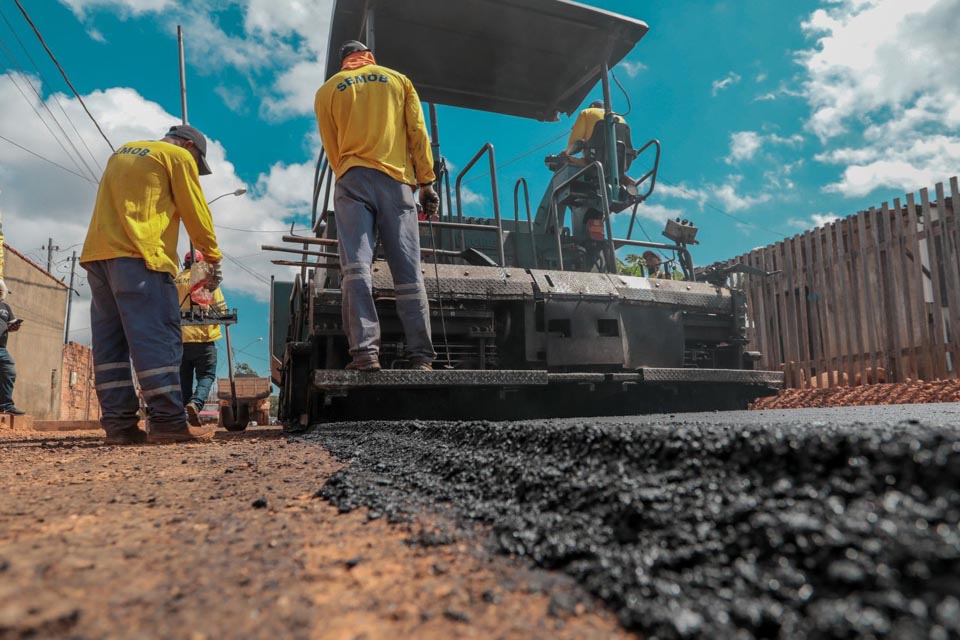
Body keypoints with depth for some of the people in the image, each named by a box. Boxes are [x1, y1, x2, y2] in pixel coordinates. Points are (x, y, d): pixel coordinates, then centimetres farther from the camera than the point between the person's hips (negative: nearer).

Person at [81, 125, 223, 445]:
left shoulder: (122, 152, 28)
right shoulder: (178, 156, 5)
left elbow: (115, 203, 25)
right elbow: (196, 213, 4)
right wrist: (213, 258, 14)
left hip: (97, 253, 8)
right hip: (138, 254, -8)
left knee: (110, 339, 4)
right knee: (158, 337, -11)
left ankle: (118, 423, 1)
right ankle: (167, 421, -15)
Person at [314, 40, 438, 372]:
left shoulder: (327, 90, 17)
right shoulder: (399, 79, 18)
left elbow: (332, 149, 16)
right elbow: (418, 134, 8)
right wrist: (427, 183, 8)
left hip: (353, 180, 0)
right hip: (397, 180, 1)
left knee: (356, 266, -9)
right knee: (408, 272, -3)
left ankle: (365, 351, -21)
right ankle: (421, 357, -7)